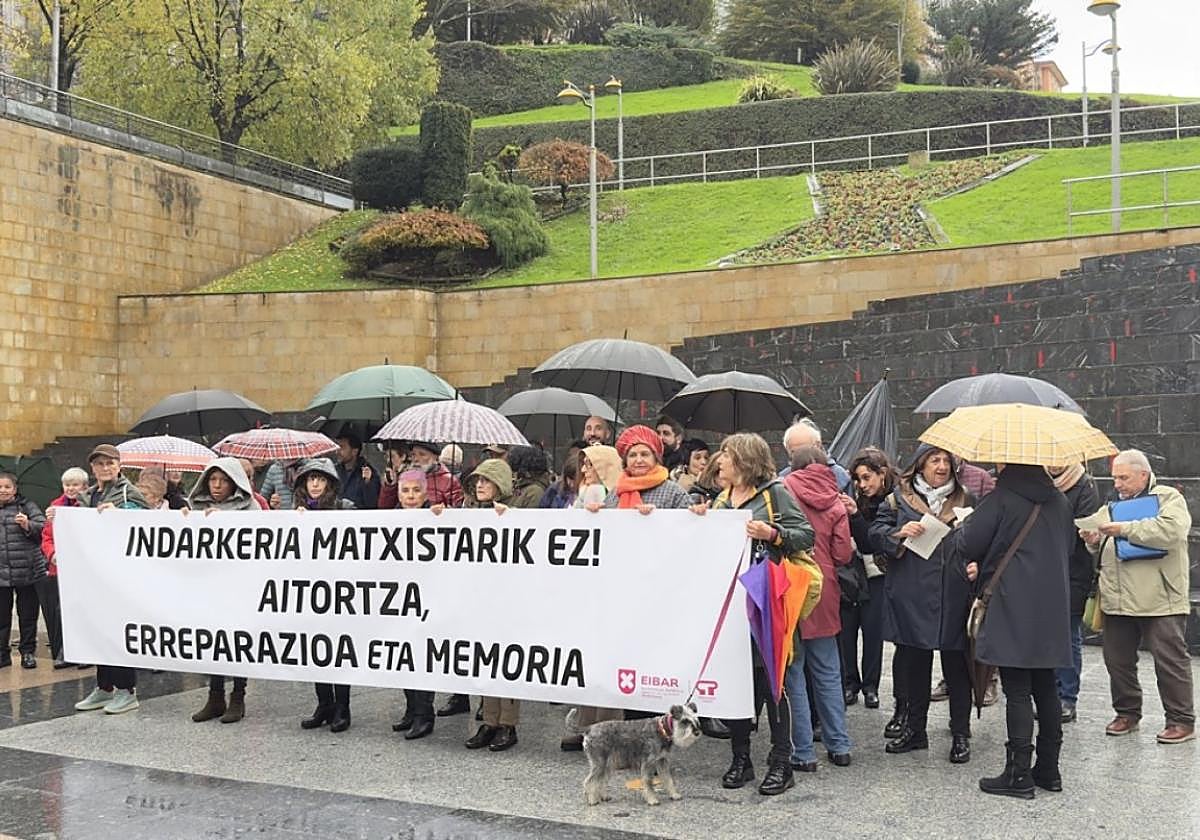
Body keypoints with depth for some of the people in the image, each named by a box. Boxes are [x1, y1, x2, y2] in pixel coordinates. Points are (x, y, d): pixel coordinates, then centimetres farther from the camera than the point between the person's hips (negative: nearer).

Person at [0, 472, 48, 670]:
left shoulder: (27, 507, 4)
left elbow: (44, 527, -5)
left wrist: (28, 525, -21)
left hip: (27, 571, -2)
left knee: (28, 615, 6)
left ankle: (28, 652, 16)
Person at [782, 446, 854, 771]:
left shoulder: (784, 490, -6)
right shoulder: (835, 503, 3)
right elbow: (843, 554, 0)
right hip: (823, 593, 4)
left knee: (793, 673, 3)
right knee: (828, 673, 15)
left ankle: (803, 753, 6)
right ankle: (839, 746, 21)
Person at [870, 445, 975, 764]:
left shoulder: (965, 500, 11)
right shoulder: (898, 499, 7)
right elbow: (875, 533, 3)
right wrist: (899, 533, -15)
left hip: (953, 597, 0)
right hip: (911, 597, 0)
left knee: (956, 665, 3)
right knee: (915, 664, 11)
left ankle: (961, 734, 14)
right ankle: (915, 729, 24)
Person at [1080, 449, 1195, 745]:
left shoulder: (1169, 498, 0)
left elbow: (1170, 531, -21)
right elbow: (1106, 550, 27)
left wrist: (1125, 529, -17)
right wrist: (1096, 540, 5)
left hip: (1159, 600, -7)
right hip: (1117, 599, 7)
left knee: (1170, 660, -1)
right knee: (1117, 659, 10)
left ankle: (1182, 721, 10)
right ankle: (1127, 713, 23)